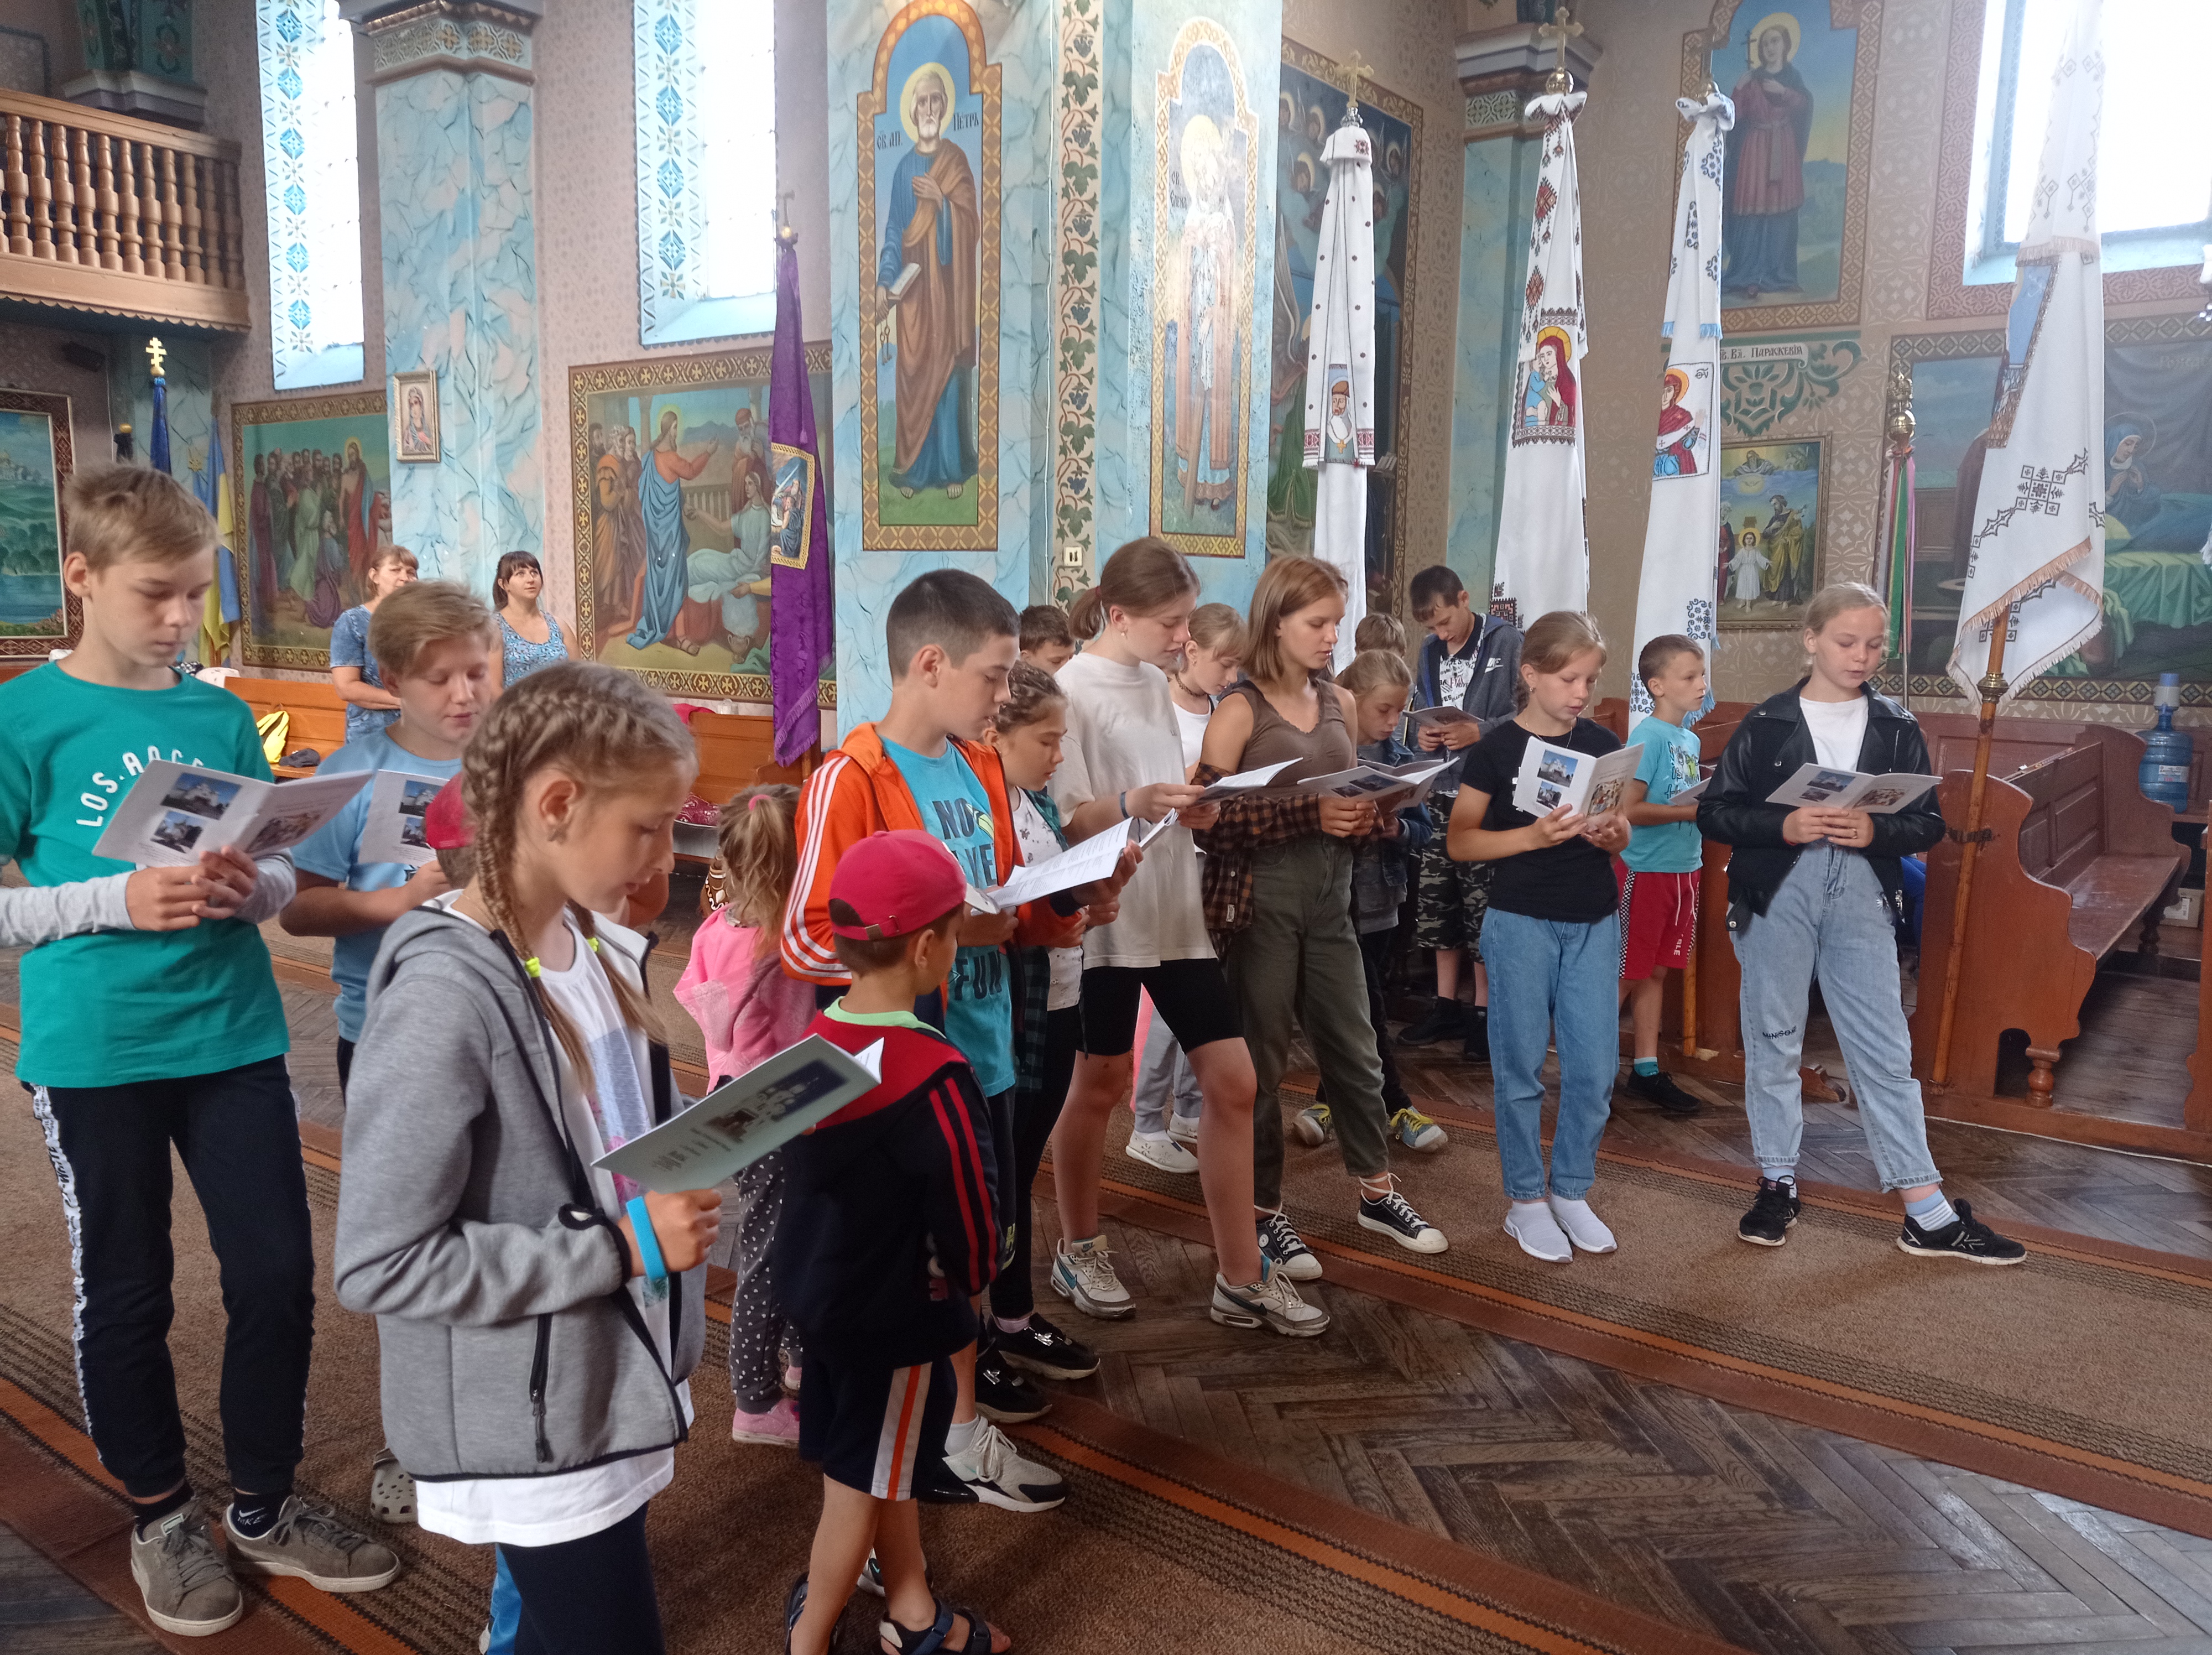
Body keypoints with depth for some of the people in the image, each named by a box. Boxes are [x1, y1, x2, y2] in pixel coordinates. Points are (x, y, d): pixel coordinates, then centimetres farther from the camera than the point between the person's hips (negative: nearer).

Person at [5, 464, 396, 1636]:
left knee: (278, 1273, 6)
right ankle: (160, 1516, 34)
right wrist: (121, 898, -20)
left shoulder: (223, 716, 4)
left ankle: (263, 1508, 28)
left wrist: (248, 888, -11)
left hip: (233, 1035, 3)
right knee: (124, 1294, 12)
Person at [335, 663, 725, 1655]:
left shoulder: (592, 946, -1)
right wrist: (624, 1247, -23)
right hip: (533, 1426, -7)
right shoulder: (444, 995, -26)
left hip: (615, 1380, 8)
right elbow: (381, 1264, -24)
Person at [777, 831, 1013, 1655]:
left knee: (887, 1456, 24)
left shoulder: (815, 1040, -6)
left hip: (820, 1281, 8)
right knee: (862, 1479, 13)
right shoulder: (935, 1075, -29)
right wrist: (970, 1276, -1)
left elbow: (811, 1165, 4)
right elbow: (964, 1204, -21)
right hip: (893, 1303, -8)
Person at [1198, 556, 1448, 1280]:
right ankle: (1265, 1212, 21)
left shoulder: (1339, 703, 7)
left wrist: (1368, 815, -5)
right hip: (1261, 901, -5)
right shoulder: (1240, 710, -11)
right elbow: (1208, 819, -19)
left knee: (1353, 1050, 15)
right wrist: (1308, 816, -23)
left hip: (1331, 898, 6)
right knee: (1261, 1057, 6)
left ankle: (1377, 1193, 32)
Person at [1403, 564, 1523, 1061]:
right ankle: (1447, 1006, 22)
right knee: (1435, 898, 9)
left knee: (1483, 904, -3)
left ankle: (1484, 1011, 10)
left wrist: (1480, 732, -21)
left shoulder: (1507, 641, -7)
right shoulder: (1431, 650, 12)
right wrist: (1425, 734, 0)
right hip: (1443, 791, 6)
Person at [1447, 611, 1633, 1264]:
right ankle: (1526, 1200, 18)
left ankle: (1571, 1191, 23)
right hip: (1521, 923, -4)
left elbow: (1618, 832, 16)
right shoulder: (1499, 748, -7)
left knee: (1596, 1068, 5)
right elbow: (1459, 840, -7)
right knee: (1522, 1066, 4)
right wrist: (1532, 836, -21)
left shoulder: (1603, 744, 6)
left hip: (1593, 924, 4)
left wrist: (1614, 833, -7)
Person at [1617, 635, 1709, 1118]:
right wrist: (1694, 811, -22)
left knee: (1656, 972, 13)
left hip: (1683, 869, 8)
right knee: (1627, 975, -1)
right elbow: (1628, 809, -20)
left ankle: (1647, 1070, 21)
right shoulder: (1648, 737, -14)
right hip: (1646, 871, -8)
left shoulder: (1691, 739, 10)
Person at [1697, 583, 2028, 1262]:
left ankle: (1928, 1213, 10)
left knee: (1885, 1050, 4)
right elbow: (1714, 812, -2)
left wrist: (1877, 830, -15)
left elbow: (1929, 822, 5)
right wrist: (1784, 826, -17)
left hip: (1861, 899, 1)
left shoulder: (1895, 727, 5)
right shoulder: (1766, 723, -1)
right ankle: (1777, 1184, 23)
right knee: (1772, 1039, 9)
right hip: (1777, 895, -1)